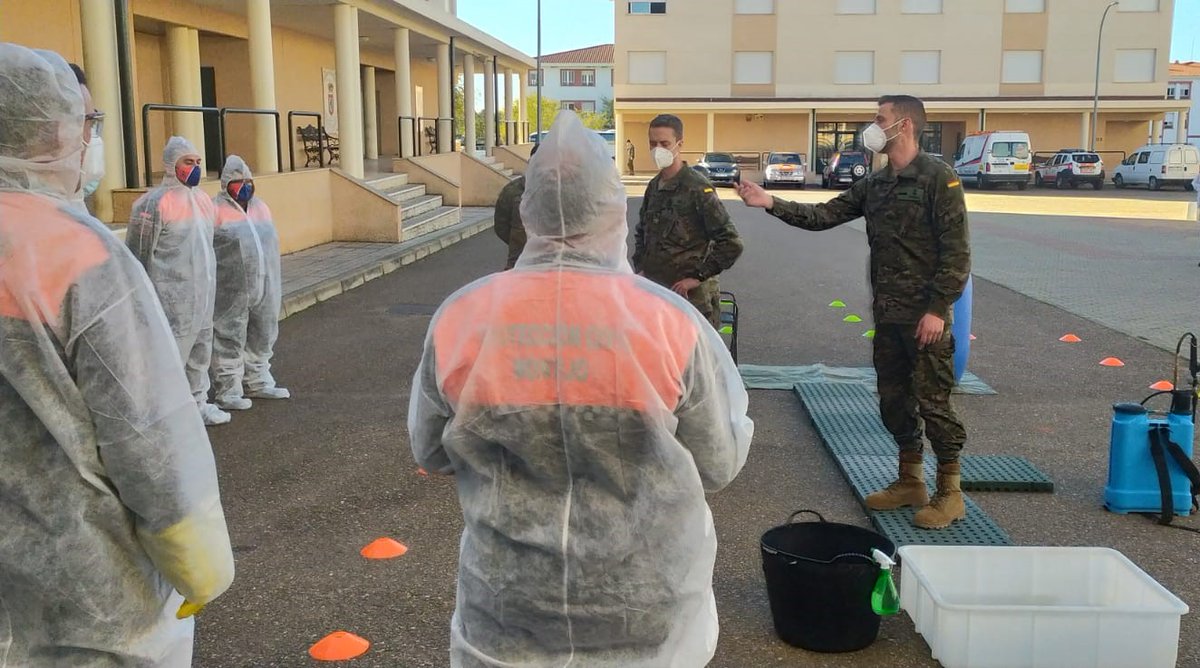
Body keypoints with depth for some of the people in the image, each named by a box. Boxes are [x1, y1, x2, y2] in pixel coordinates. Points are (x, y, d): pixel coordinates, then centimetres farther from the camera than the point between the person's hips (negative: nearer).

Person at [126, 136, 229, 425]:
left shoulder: (202, 199, 11)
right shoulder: (155, 203, -14)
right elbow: (138, 256, -12)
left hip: (203, 298, 8)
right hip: (174, 301, -8)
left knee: (201, 353, 18)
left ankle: (198, 403, 32)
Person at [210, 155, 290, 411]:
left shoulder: (261, 207, 16)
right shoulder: (215, 210, -6)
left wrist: (275, 287, 19)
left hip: (264, 288, 7)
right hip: (232, 292, -7)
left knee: (261, 337, 16)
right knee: (229, 339, -1)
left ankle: (257, 382, 30)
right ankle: (227, 391, 7)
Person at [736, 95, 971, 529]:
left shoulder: (938, 178, -10)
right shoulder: (875, 185, 13)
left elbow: (956, 251, -14)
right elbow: (823, 216, 11)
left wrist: (938, 309, -18)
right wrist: (771, 203, 0)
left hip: (925, 315, -8)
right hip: (887, 314, 8)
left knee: (933, 402, -2)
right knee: (894, 400, 14)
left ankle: (950, 494, 10)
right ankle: (910, 482, 27)